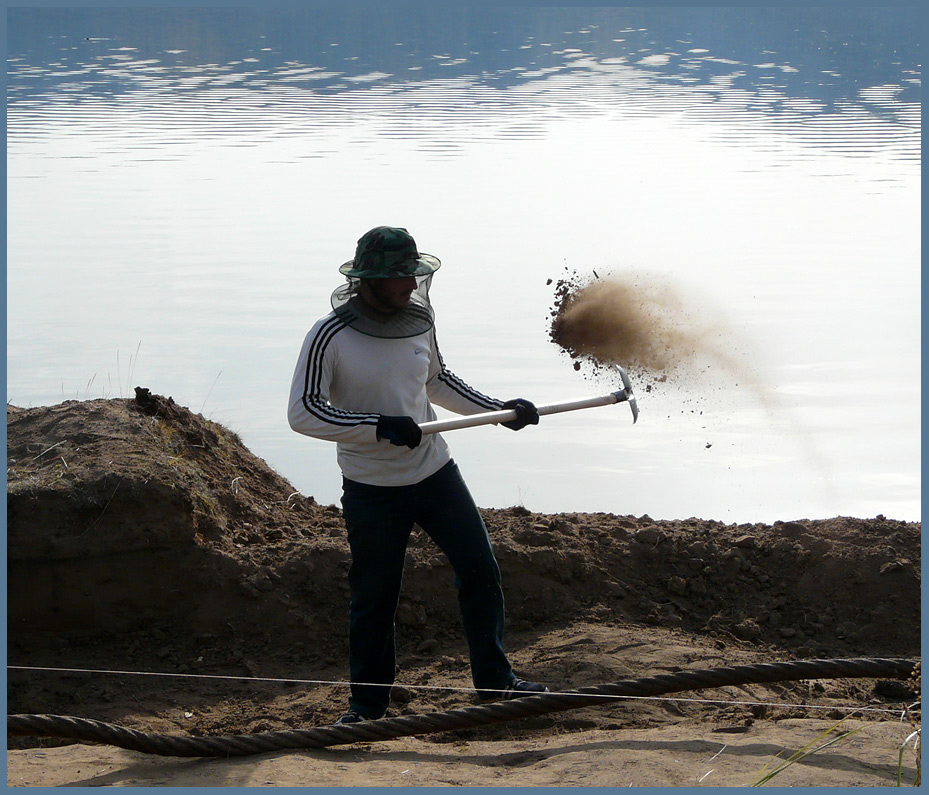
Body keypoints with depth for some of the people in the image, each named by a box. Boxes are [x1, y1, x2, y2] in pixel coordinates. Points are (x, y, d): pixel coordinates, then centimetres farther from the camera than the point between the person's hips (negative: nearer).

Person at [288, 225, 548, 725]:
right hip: (372, 491, -5)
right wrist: (379, 426, -25)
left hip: (435, 473, 5)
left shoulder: (419, 321, 2)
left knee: (480, 571, 5)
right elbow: (303, 412, -17)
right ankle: (369, 703, 22)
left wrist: (498, 409, 14)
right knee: (374, 597, 5)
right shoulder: (330, 336, -14)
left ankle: (494, 681, 21)